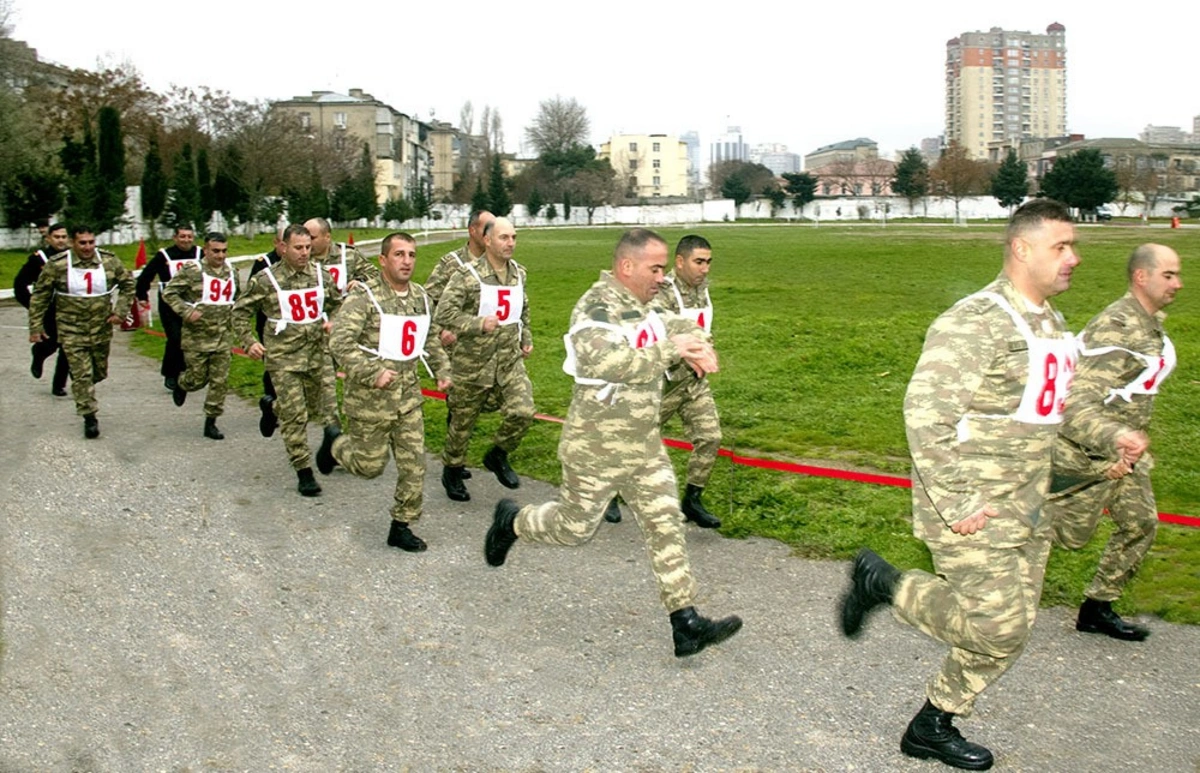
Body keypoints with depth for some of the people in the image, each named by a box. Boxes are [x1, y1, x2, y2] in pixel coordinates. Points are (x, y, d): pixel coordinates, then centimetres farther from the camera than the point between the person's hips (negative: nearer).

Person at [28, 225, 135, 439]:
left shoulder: (109, 261, -5)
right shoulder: (57, 265, -11)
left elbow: (128, 284, 9)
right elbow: (40, 296, -3)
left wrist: (120, 311, -2)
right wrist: (36, 327, -3)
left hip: (101, 328, 3)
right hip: (72, 330, -3)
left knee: (99, 372, 15)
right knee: (81, 374, -5)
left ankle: (83, 392, 47)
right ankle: (89, 417, 5)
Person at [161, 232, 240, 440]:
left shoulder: (232, 272, 7)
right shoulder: (192, 271, -11)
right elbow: (168, 292, -8)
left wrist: (234, 312, 9)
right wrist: (186, 311, -19)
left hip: (223, 337, 4)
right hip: (197, 336, -4)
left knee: (220, 380, 2)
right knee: (197, 378, 5)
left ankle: (211, 422, 13)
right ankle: (181, 384, 42)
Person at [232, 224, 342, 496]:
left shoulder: (321, 275, 5)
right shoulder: (265, 279, -5)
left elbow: (336, 305, 21)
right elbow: (241, 311, 5)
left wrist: (332, 323, 4)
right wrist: (248, 341, -5)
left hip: (318, 353, 4)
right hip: (284, 357, -4)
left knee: (324, 406, 10)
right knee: (294, 415, -3)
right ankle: (304, 472, 6)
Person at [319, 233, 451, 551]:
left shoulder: (421, 297, 7)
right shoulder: (364, 296, -15)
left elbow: (431, 339, 23)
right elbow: (340, 342, -21)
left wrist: (443, 370, 11)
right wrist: (372, 373, -28)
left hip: (408, 397, 6)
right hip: (370, 399, -6)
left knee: (414, 465, 3)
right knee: (370, 464, 7)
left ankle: (402, 525, 18)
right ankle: (335, 443, 38)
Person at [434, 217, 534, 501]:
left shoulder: (519, 273, 6)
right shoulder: (468, 275, -15)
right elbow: (442, 314, -21)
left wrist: (526, 338, 18)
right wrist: (478, 324, -30)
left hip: (510, 361, 4)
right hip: (472, 363, -4)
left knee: (523, 412, -13)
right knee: (462, 422, 10)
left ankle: (497, 456, 16)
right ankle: (452, 472, 35)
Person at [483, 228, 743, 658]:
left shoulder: (639, 306, 6)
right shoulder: (597, 308, -22)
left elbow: (675, 324, 21)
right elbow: (604, 363, -38)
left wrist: (694, 344, -4)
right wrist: (670, 349, -35)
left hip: (644, 445, 8)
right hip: (595, 449, -8)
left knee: (666, 525, 3)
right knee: (575, 527, 10)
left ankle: (686, 626, 6)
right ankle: (510, 522, 39)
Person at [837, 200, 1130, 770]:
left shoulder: (1052, 324, 12)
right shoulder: (974, 323, -18)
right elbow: (925, 414, -24)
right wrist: (955, 504, -24)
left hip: (1026, 508, 9)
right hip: (973, 508, -9)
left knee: (1008, 626, 11)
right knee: (995, 626, -8)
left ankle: (933, 727, 25)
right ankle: (881, 582, 11)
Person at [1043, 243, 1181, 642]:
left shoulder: (1150, 323, 5)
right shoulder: (1116, 332, -28)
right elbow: (1076, 403, -37)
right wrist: (1116, 438, -53)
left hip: (1122, 450, 9)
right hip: (1088, 455, -9)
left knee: (1141, 524, 11)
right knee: (1068, 533, 1)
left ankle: (1096, 608, 24)